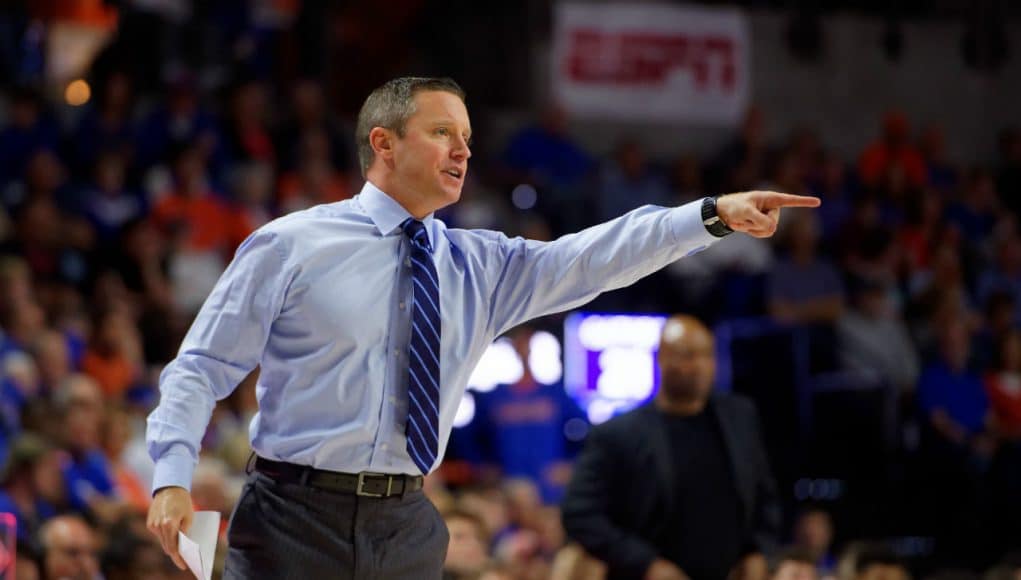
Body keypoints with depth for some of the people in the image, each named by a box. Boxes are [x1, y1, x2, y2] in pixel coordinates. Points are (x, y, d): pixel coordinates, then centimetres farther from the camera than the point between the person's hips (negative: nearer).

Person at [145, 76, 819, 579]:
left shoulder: (480, 267, 11)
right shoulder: (292, 245, -1)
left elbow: (593, 259, 0)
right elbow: (201, 369, -2)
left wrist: (713, 215, -13)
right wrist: (172, 480, -16)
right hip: (295, 523, -4)